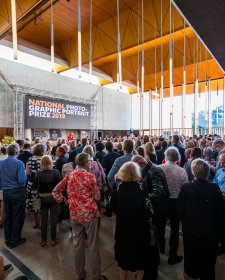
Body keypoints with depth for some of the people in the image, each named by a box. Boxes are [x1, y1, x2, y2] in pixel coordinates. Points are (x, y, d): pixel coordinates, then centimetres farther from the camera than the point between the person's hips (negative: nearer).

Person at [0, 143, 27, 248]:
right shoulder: (19, 163, -17)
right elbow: (22, 180, -21)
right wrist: (25, 173, -3)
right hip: (17, 192, -6)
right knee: (17, 216, 8)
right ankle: (15, 240, 20)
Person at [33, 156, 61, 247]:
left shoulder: (38, 174, -12)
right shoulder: (55, 172, -16)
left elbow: (35, 186, -6)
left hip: (43, 198, 1)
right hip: (54, 197, -1)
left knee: (43, 219, 15)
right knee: (53, 219, 11)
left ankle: (43, 240, 26)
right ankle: (53, 239, 21)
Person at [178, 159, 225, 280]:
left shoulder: (186, 187, -23)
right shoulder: (215, 189, -22)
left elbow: (180, 209, -13)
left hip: (190, 228, 1)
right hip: (210, 230, 0)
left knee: (191, 252, 26)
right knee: (208, 257, 22)